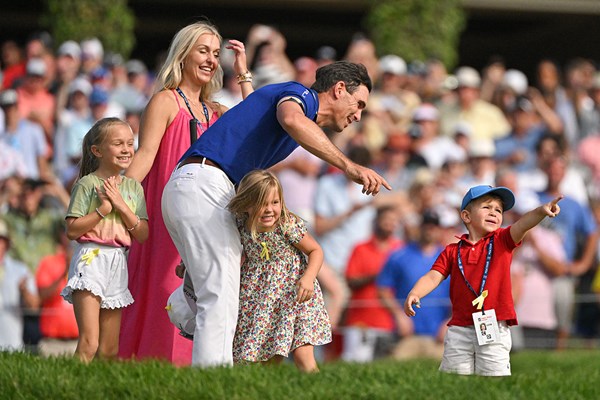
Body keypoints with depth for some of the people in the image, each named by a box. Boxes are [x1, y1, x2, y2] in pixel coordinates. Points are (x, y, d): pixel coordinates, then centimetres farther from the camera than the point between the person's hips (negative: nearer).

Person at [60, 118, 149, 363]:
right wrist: (104, 208, -13)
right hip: (91, 259, -6)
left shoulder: (133, 187, 12)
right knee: (89, 344, -17)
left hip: (119, 264, 6)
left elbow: (143, 235, 6)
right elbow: (72, 230, -9)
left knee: (110, 350, 5)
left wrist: (122, 206, -6)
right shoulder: (87, 184, -4)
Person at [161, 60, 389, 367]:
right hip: (202, 184, -10)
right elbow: (292, 119, -28)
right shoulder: (300, 94, -1)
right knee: (220, 298, -16)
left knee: (220, 297, 7)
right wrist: (349, 166, -34)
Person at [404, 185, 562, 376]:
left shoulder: (502, 241, 5)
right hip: (459, 329, 2)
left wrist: (540, 211, -34)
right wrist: (414, 294, -19)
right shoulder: (453, 251, 8)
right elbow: (433, 276, 1)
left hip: (495, 329, -2)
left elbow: (521, 225, -13)